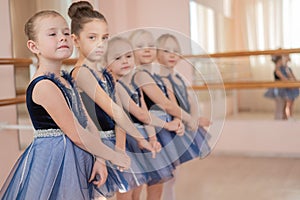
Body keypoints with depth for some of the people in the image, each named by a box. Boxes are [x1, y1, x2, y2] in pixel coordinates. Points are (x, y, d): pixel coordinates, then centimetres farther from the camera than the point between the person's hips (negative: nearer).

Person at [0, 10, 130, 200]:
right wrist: (113, 156, -11)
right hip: (53, 161, -8)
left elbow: (89, 124, 7)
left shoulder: (67, 81, 9)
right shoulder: (44, 86, -19)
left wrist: (99, 159, -5)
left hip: (76, 160, 8)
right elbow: (77, 135, -20)